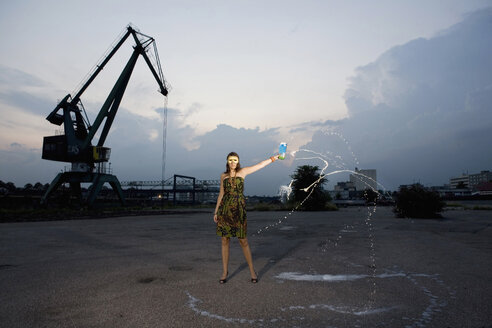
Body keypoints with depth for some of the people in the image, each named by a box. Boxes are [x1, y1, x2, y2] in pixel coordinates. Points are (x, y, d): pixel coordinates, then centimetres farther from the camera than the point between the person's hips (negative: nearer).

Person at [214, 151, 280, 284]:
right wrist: (216, 212, 12)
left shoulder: (243, 171, 6)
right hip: (224, 209, 2)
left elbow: (260, 164, 6)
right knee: (225, 240, 4)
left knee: (243, 241, 0)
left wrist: (274, 158, 4)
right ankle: (224, 271, 16)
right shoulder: (223, 175, 12)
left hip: (239, 209, -2)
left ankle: (252, 270, 16)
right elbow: (221, 194, 15)